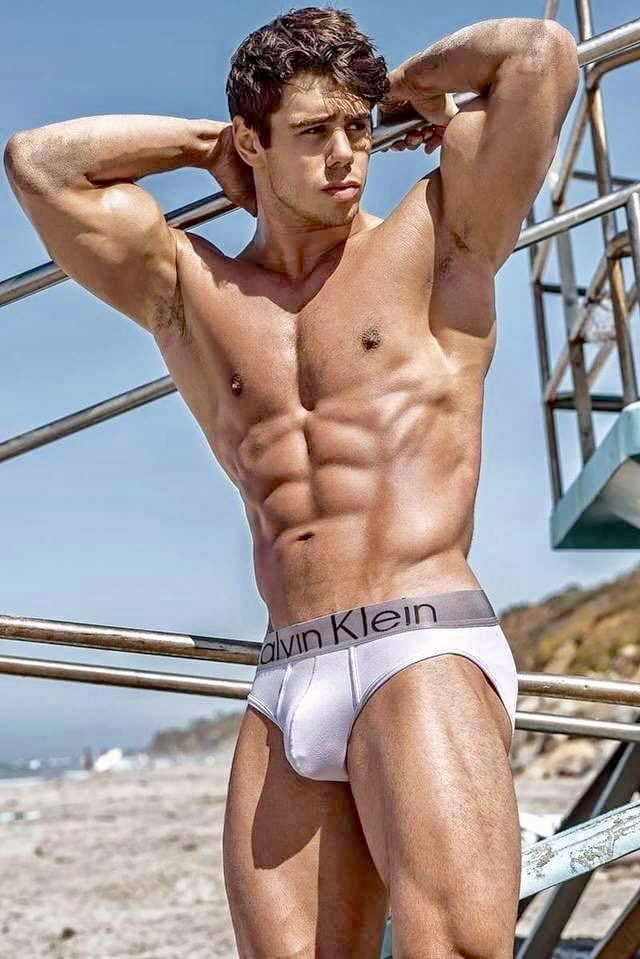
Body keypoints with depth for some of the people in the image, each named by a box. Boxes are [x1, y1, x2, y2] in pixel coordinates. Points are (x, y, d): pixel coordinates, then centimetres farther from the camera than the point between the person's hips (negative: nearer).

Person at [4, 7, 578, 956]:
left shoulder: (431, 244, 8)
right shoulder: (191, 294, 18)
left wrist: (411, 83, 17)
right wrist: (205, 141, 22)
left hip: (423, 650, -4)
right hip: (286, 684, 4)